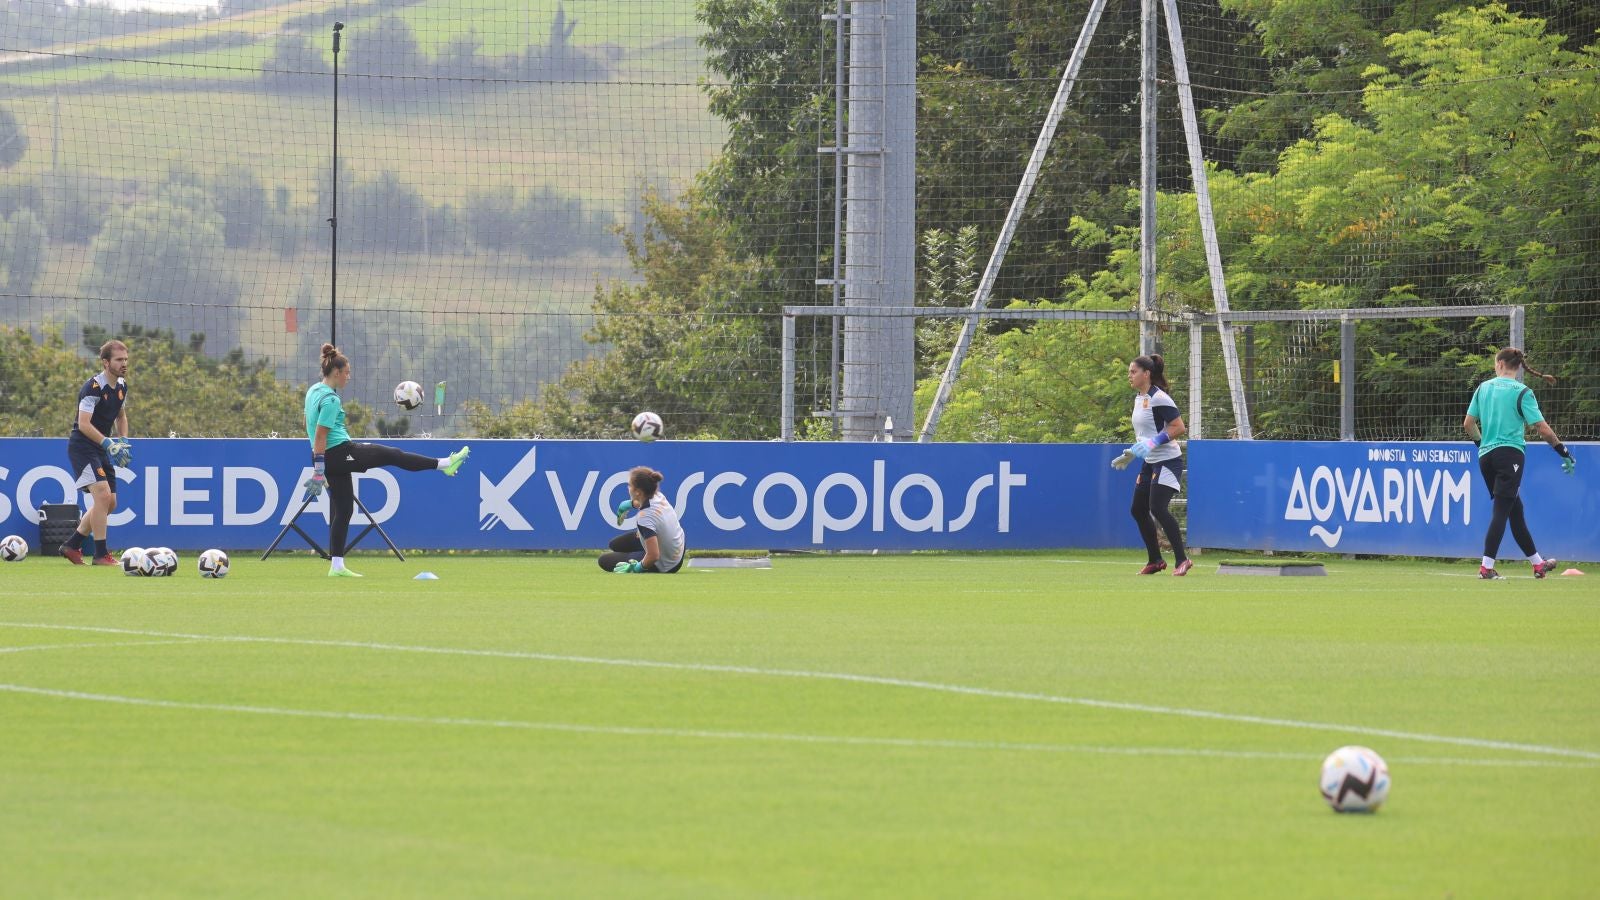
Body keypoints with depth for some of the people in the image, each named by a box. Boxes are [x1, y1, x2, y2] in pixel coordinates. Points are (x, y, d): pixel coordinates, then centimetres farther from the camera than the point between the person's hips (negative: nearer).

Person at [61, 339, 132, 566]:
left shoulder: (122, 386, 8)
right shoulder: (93, 388, -20)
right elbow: (84, 424, -25)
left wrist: (123, 442, 9)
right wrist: (107, 442, -33)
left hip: (100, 449, 9)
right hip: (82, 447, -9)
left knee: (110, 503, 9)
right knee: (103, 494, -21)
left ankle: (72, 545, 22)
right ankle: (100, 554, -17)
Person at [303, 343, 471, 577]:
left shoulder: (314, 391, 13)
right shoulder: (330, 399, -17)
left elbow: (312, 429, 24)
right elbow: (320, 436, -22)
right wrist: (318, 471, -23)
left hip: (328, 459, 10)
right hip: (339, 453, -10)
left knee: (342, 509, 11)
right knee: (391, 455, 0)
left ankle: (337, 566, 9)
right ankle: (445, 464, 7)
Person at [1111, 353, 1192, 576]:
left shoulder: (1158, 399, -15)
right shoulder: (1138, 399, 13)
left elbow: (1178, 428, -20)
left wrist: (1154, 442, -27)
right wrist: (1131, 454, 17)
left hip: (1167, 460, -10)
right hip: (1149, 463, 10)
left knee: (1157, 508, -19)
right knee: (1138, 510, 9)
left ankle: (1181, 560, -13)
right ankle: (1155, 561, 20)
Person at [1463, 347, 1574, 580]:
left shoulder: (1484, 388, 8)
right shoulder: (1522, 392, -7)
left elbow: (1468, 424, 11)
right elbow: (1542, 428, -11)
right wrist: (1563, 452, -2)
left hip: (1486, 456, 6)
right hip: (1510, 454, -6)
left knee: (1515, 509, 15)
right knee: (1502, 510, -6)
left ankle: (1537, 563, 25)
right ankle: (1486, 567, -15)